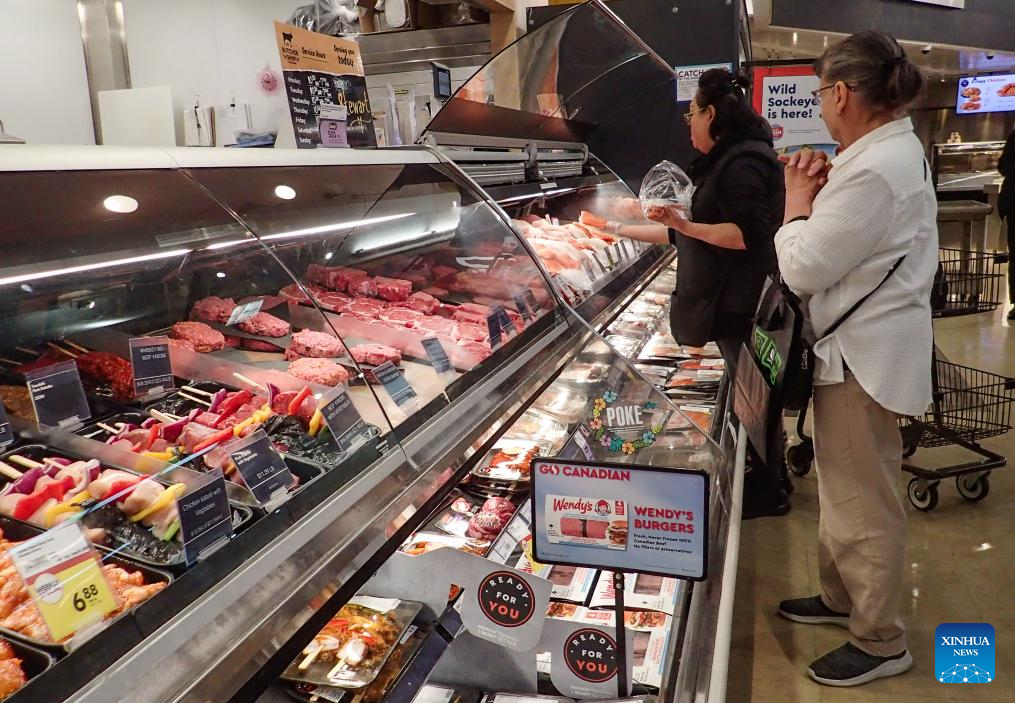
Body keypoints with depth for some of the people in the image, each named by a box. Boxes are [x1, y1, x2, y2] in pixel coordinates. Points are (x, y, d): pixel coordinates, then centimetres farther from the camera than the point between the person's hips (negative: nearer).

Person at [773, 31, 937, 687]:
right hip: (861, 345, 11)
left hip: (865, 356, -11)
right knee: (844, 487, 22)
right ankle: (842, 598, 41)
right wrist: (821, 195, 1)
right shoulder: (899, 148, 10)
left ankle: (881, 642, 21)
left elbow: (803, 270, -22)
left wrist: (797, 202, -8)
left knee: (864, 501, 4)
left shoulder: (873, 170, -24)